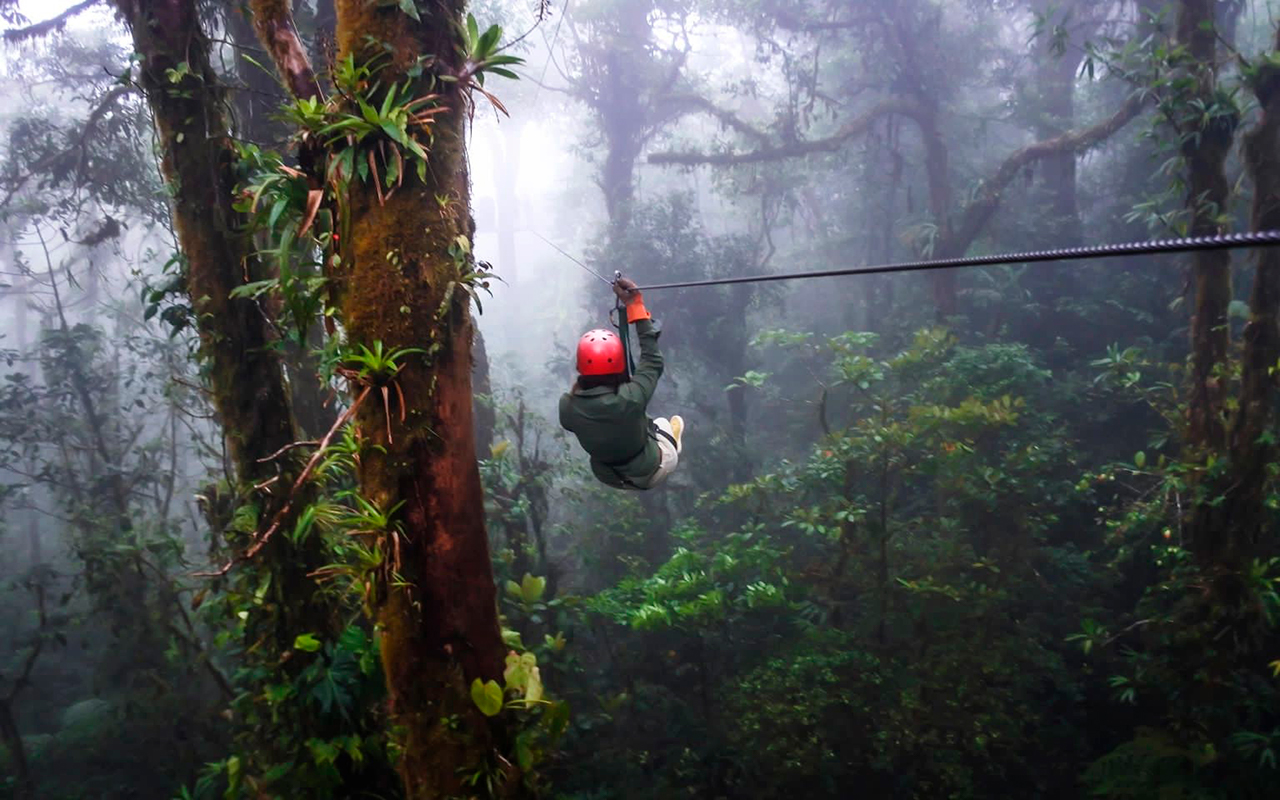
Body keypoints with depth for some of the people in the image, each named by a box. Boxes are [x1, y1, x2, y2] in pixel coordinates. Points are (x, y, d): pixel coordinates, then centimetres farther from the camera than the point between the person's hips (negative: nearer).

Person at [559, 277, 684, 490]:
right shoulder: (630, 399, -40)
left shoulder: (567, 406, -28)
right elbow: (652, 361, -24)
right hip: (649, 472, -3)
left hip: (608, 476, 3)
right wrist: (635, 304, -22)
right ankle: (670, 442, 59)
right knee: (662, 423, 28)